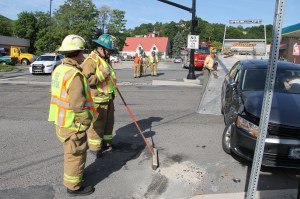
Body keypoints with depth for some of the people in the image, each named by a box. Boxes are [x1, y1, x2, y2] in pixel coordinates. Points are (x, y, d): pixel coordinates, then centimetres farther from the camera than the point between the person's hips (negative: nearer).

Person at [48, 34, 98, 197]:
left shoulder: (59, 69, 5)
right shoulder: (74, 75, -25)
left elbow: (54, 94, 14)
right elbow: (78, 105, -27)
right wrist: (87, 121, -13)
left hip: (61, 121, 9)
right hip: (73, 124, -9)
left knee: (71, 152, 27)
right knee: (76, 155, 7)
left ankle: (71, 173, 47)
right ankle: (74, 186, 23)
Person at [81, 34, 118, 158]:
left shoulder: (105, 60, 15)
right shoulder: (91, 61, -16)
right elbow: (87, 81, -25)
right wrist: (102, 74, -27)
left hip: (108, 98, 9)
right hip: (97, 100, -9)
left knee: (109, 122, 17)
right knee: (97, 124, -1)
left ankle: (106, 143, 33)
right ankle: (94, 147, 14)